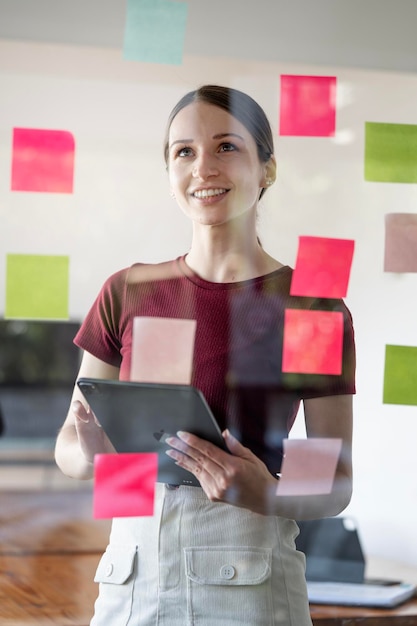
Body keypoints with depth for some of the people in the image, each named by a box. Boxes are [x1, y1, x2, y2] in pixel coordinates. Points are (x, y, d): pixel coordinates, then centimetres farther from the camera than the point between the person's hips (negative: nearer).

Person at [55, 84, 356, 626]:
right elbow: (68, 448, 8)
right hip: (132, 564, 3)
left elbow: (335, 484, -1)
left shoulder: (314, 307, -3)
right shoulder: (128, 291, 6)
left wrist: (267, 495, -21)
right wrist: (91, 452, -15)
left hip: (247, 575, -3)